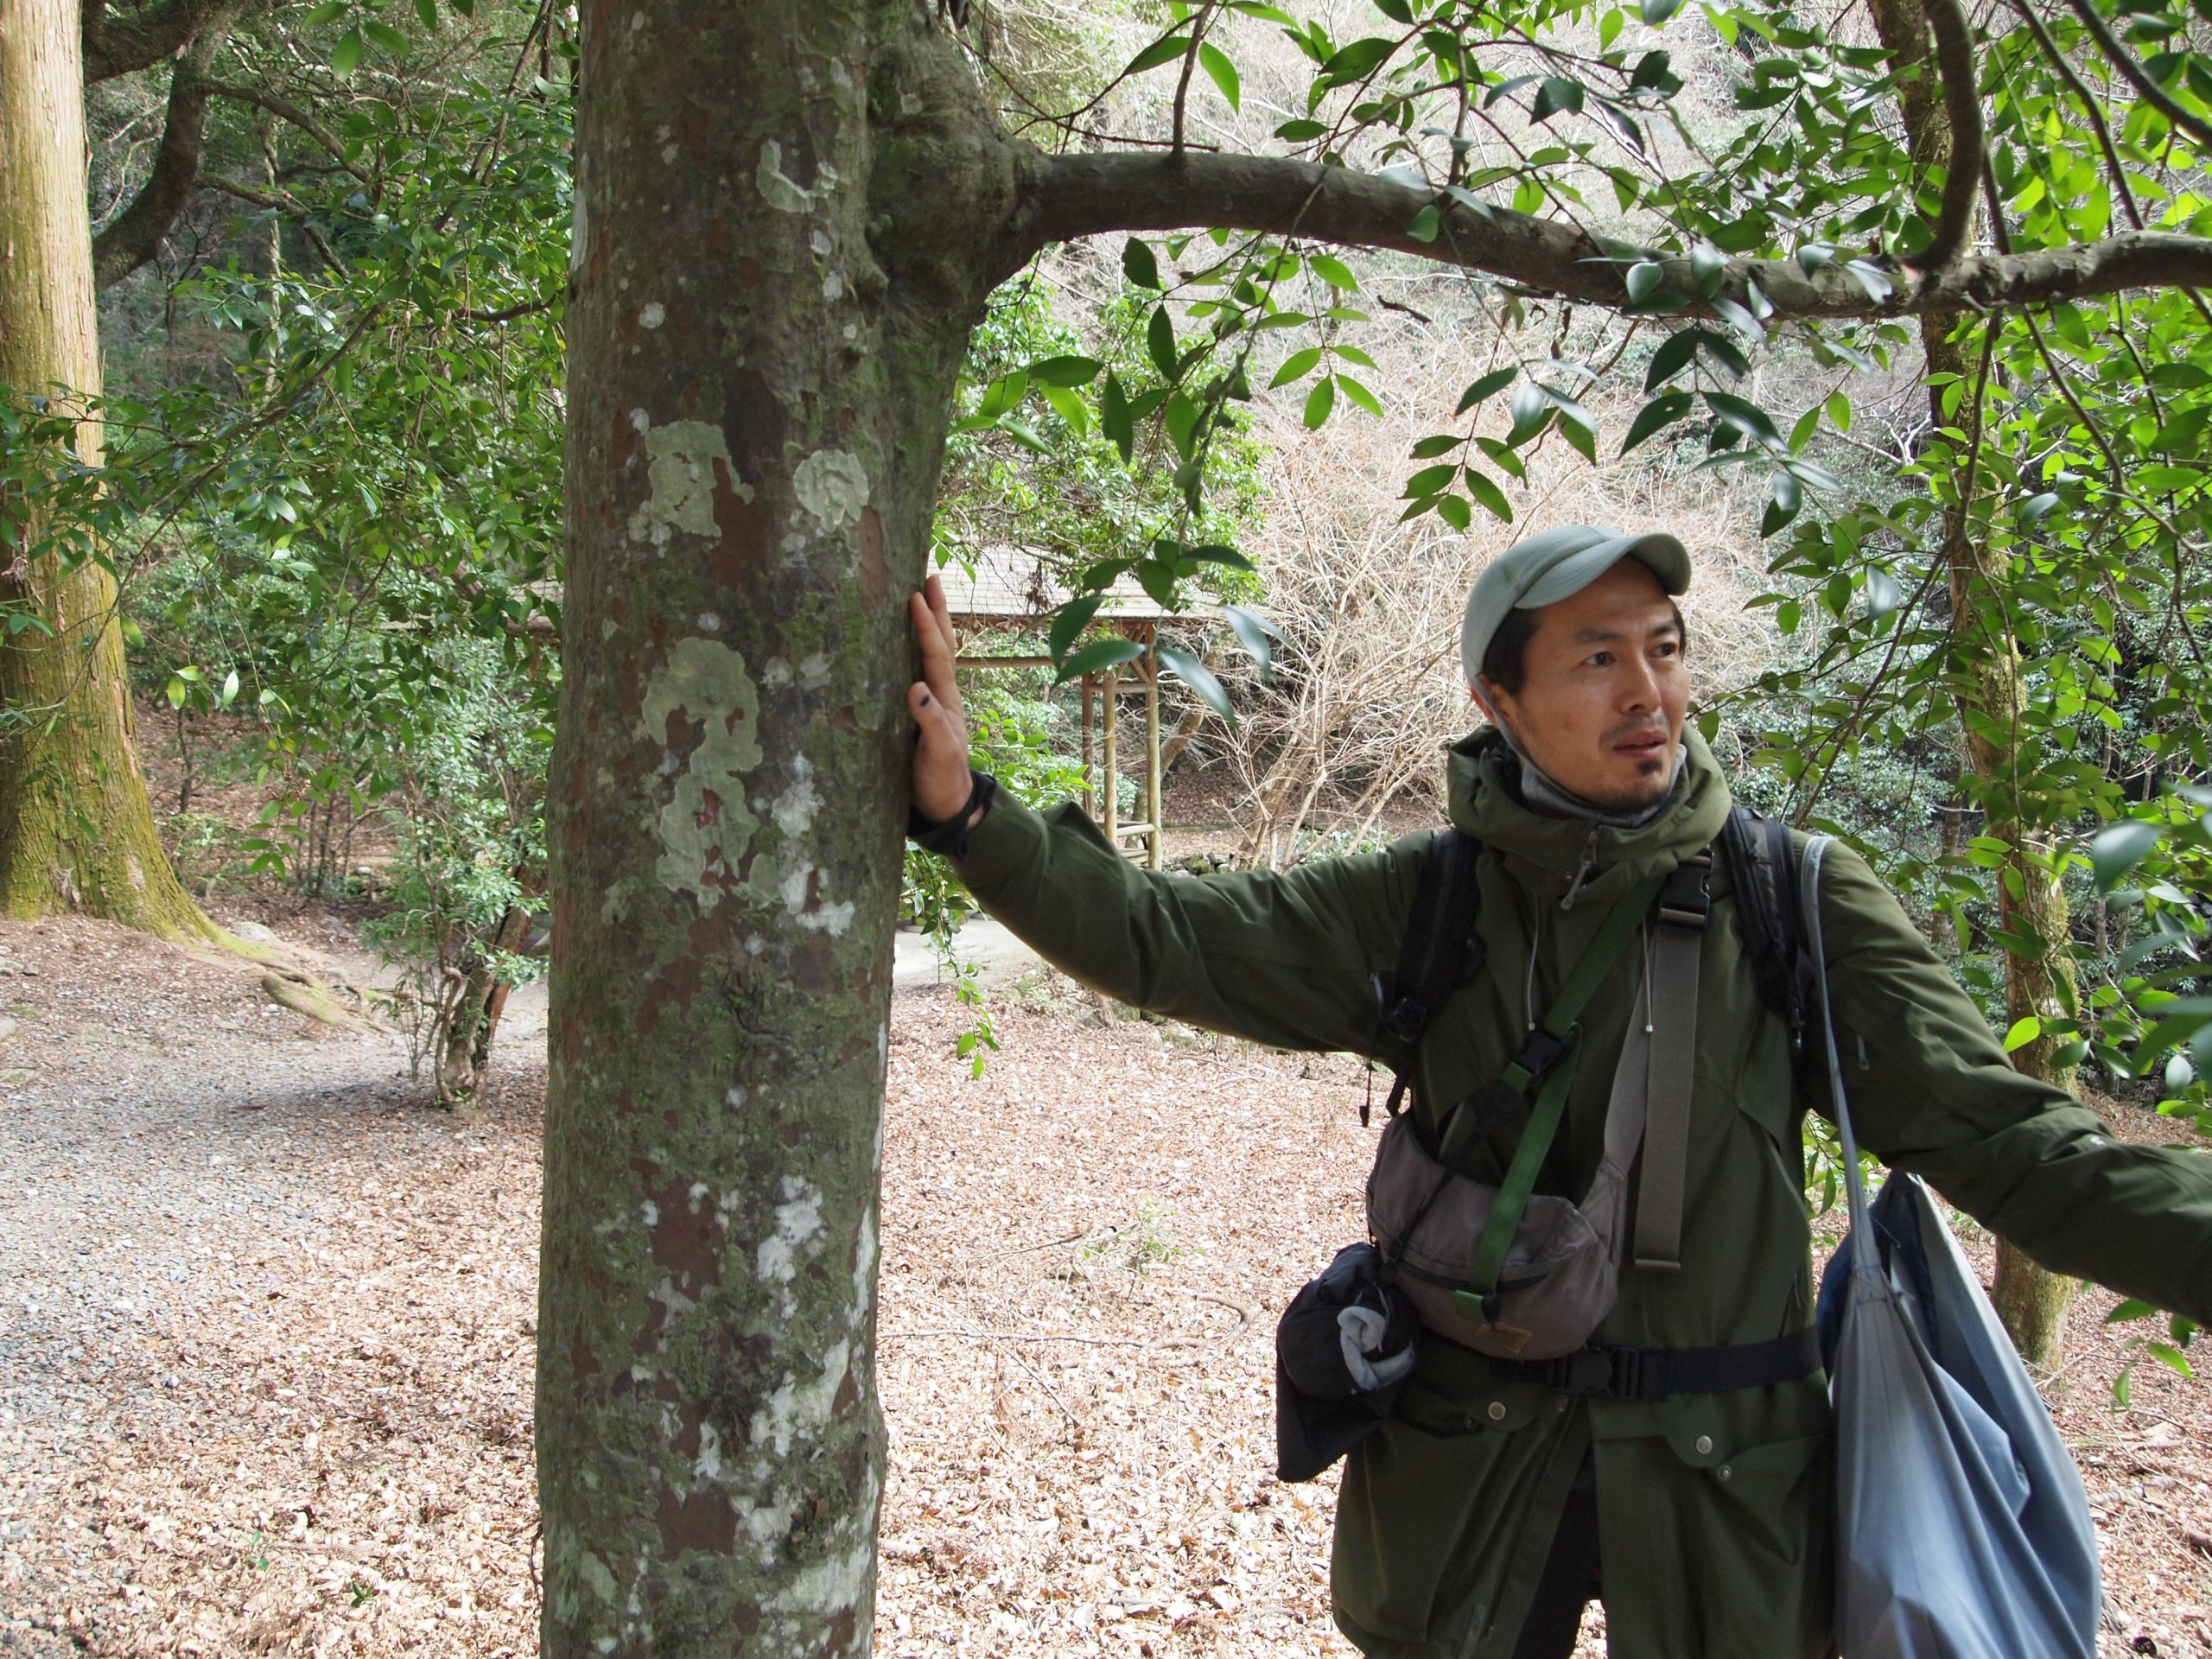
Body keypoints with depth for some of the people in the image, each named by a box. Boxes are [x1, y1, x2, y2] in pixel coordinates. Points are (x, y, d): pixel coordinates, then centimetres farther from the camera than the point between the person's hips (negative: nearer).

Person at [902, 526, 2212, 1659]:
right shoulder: (1424, 906, -2)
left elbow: (1999, 1136, -10)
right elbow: (1161, 937, -7)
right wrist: (967, 810, -20)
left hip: (1720, 1486, -1)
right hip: (1465, 1479, 1)